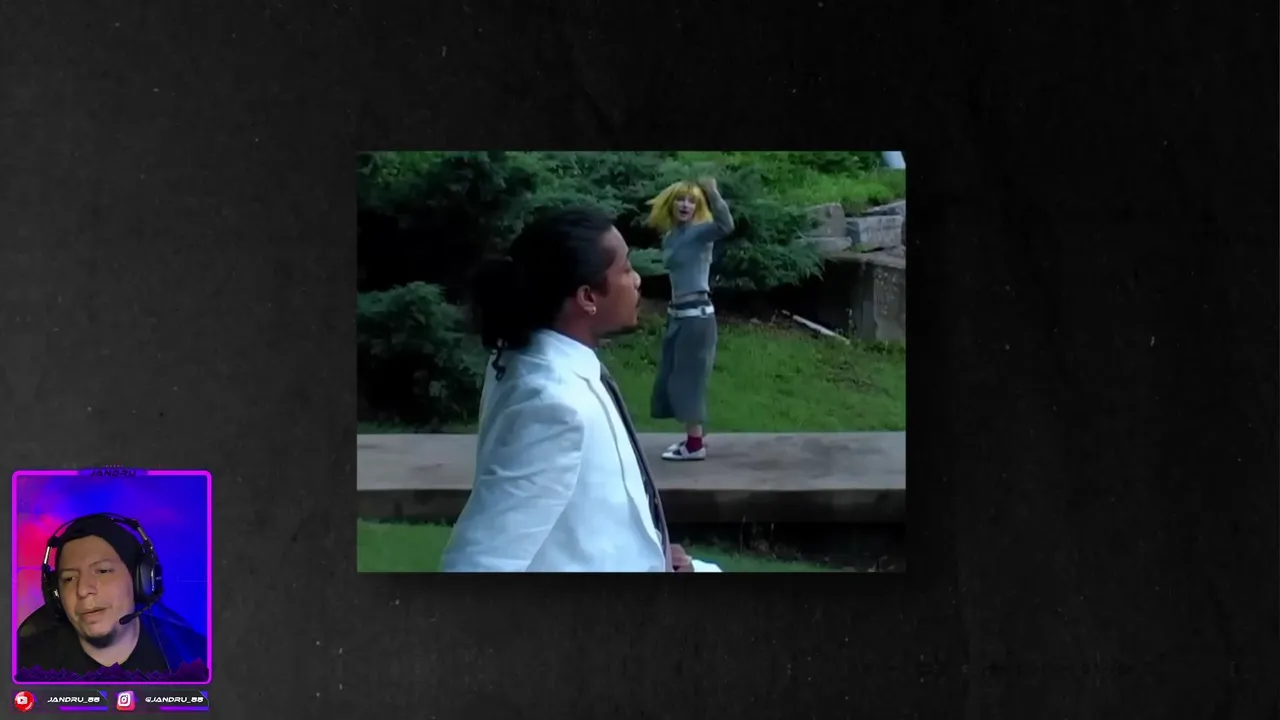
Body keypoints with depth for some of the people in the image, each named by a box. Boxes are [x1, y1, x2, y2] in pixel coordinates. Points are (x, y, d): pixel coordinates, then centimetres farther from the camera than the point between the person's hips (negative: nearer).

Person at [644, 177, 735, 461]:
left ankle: (695, 445, 0)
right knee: (674, 377, 13)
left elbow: (726, 226, -31)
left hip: (697, 315, -9)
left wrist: (713, 192, -42)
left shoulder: (700, 232, -10)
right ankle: (692, 437, 22)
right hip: (677, 314, 9)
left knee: (688, 377, -6)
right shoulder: (669, 237, 13)